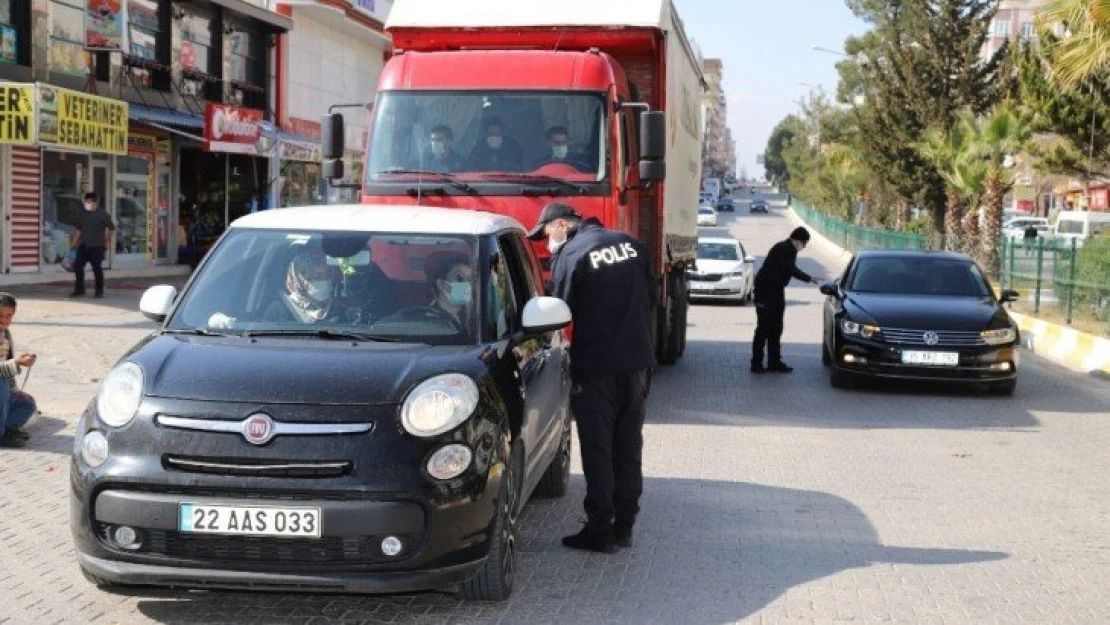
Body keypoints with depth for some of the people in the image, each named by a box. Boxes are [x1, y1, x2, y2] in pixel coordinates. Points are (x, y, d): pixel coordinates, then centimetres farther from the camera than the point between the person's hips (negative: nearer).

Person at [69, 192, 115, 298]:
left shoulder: (103, 215, -5)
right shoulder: (82, 214, 9)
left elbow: (111, 228, -1)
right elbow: (79, 230, 16)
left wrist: (107, 242, -2)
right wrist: (75, 243, 14)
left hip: (97, 247, -4)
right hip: (84, 246, 4)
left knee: (97, 268, 0)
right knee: (77, 266, -2)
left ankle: (99, 291, 12)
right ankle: (79, 290, 9)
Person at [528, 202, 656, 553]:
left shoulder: (570, 255, -12)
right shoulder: (632, 245, 7)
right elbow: (651, 298, 12)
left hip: (595, 366, -6)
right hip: (637, 361, 6)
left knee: (597, 449, 2)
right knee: (628, 446, 13)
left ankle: (600, 531, 4)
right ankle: (624, 527, 19)